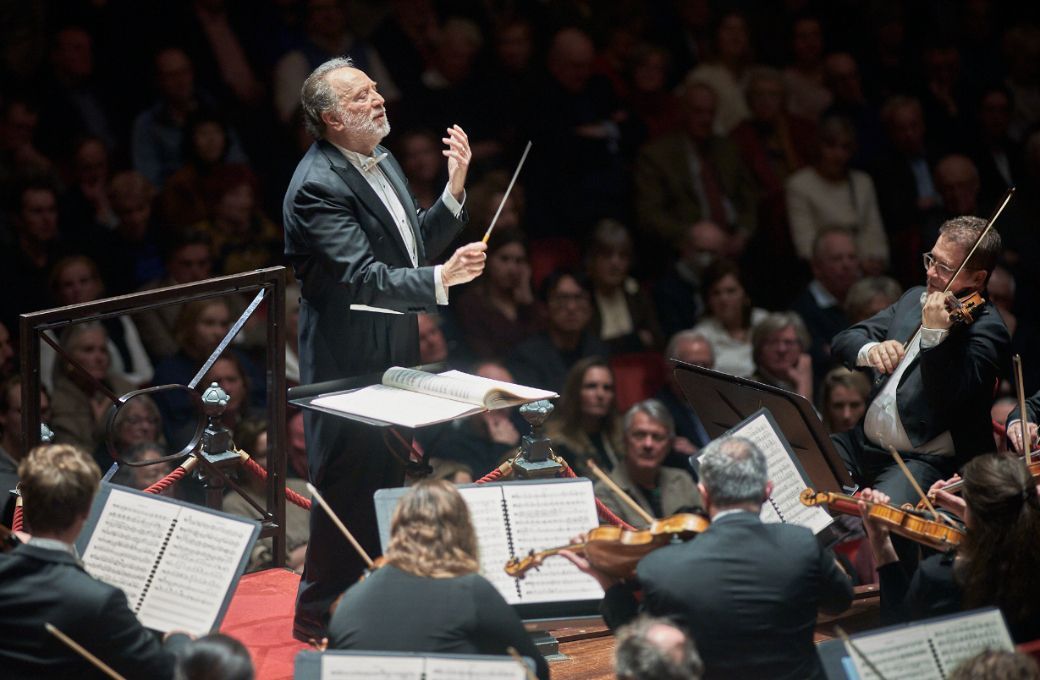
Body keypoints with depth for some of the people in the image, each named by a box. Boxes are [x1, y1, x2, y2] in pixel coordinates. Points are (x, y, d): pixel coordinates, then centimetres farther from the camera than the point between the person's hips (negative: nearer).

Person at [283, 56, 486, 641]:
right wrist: (442, 280, -38)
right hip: (348, 362, -9)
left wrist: (455, 191, 1)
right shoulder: (319, 187, -21)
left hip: (394, 358, 9)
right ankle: (319, 617, 9)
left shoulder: (383, 162, 9)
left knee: (388, 485, 18)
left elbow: (417, 245, 15)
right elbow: (363, 279, -29)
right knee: (349, 492, -2)